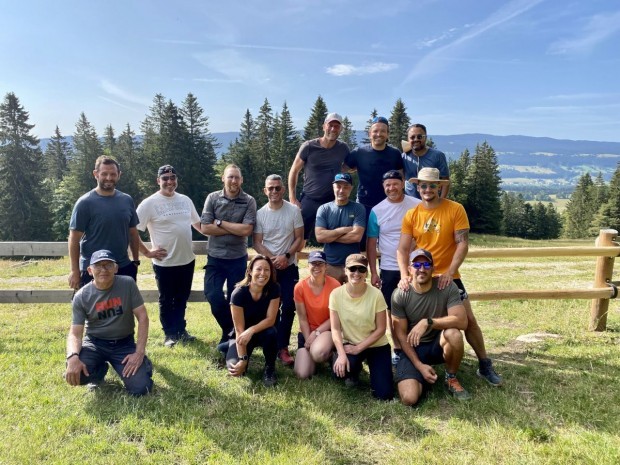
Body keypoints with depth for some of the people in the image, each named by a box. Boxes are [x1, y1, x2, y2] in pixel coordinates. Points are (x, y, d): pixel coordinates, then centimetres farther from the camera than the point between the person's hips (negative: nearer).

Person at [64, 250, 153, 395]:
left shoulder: (128, 284, -12)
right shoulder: (81, 297, -10)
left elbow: (142, 318, -10)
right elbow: (75, 333, -11)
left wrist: (139, 353, -18)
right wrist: (73, 356, -34)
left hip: (124, 343, -1)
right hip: (95, 343, 1)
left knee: (140, 388, -19)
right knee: (74, 373, -30)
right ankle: (99, 371, 9)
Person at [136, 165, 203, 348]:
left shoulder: (185, 200, 6)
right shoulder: (149, 203, -11)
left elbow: (197, 223, 19)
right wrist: (147, 252, -13)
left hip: (187, 260, 5)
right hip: (165, 263, -5)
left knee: (182, 299, 18)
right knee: (166, 301, 11)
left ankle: (181, 330, 34)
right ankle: (169, 334, 27)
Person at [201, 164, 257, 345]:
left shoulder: (249, 201, -4)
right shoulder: (212, 198, -1)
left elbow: (246, 230, -15)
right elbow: (205, 228, -9)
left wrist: (219, 222, -11)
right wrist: (235, 230, -11)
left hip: (238, 258, -1)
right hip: (215, 257, 1)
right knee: (213, 296, -7)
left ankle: (231, 332, 30)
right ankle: (231, 330, 18)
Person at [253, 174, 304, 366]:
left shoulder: (294, 210, -3)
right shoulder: (260, 213, 1)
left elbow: (299, 239, -3)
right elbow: (257, 243, -1)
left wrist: (286, 256, -17)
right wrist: (272, 258, -15)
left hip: (289, 267, -1)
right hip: (268, 267, 1)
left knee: (288, 307, -4)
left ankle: (282, 347, 6)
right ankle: (277, 346, 21)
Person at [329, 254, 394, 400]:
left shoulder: (376, 294, -17)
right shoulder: (336, 294, -14)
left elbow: (380, 329, -12)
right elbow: (335, 329, -12)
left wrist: (358, 348, -17)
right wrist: (341, 354, -26)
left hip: (376, 346, -1)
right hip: (350, 344, 1)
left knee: (384, 394, -11)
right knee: (340, 369, -31)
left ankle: (371, 365, 21)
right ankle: (354, 370, 9)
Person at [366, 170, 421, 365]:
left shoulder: (418, 205, -3)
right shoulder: (377, 211, -1)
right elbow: (371, 243, 1)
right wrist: (373, 272, -2)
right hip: (388, 269, 1)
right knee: (393, 311, 9)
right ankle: (398, 349, 23)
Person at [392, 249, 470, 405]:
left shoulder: (447, 287, -14)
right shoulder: (400, 295, -15)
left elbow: (462, 321, -24)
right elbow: (401, 335, -10)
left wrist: (427, 322, -32)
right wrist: (419, 365, -16)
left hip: (438, 345, 1)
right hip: (413, 349, -1)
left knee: (454, 334, -35)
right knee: (409, 398, -22)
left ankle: (451, 379, -4)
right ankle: (422, 376, 16)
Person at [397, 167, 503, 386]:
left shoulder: (455, 209, -6)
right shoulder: (411, 215, 0)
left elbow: (463, 244, -11)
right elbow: (402, 249, -4)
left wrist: (449, 272, -22)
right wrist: (404, 275, -19)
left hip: (448, 277, -2)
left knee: (468, 320, 2)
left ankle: (485, 366, 21)